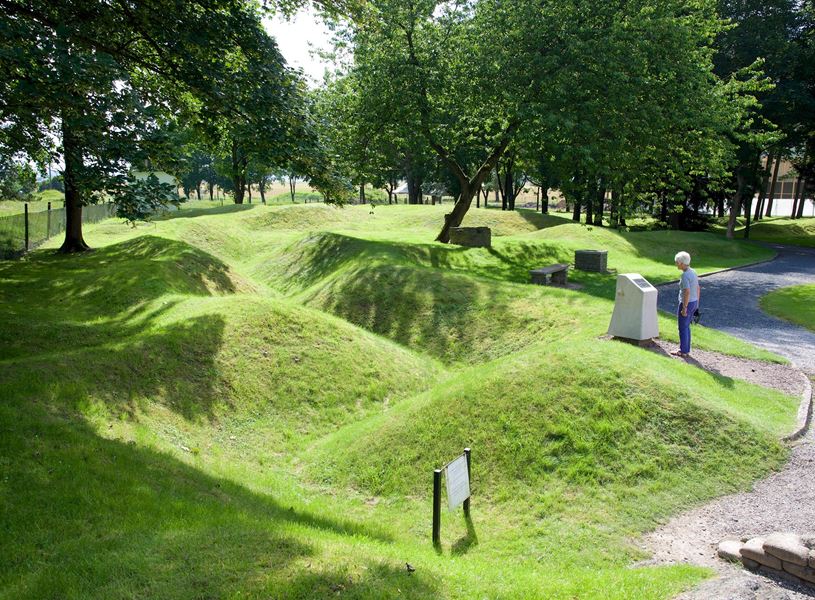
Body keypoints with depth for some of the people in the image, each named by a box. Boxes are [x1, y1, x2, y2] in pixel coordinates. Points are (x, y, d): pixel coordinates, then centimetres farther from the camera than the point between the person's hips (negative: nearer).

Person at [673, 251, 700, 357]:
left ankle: (683, 352, 15)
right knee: (686, 327, 20)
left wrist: (684, 308, -22)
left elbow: (687, 292, -28)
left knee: (682, 328, 5)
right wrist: (696, 303, 22)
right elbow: (698, 289, 14)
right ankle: (686, 350, 27)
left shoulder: (685, 275, -23)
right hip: (693, 303, 9)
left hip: (686, 304, -9)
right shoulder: (693, 272, 6)